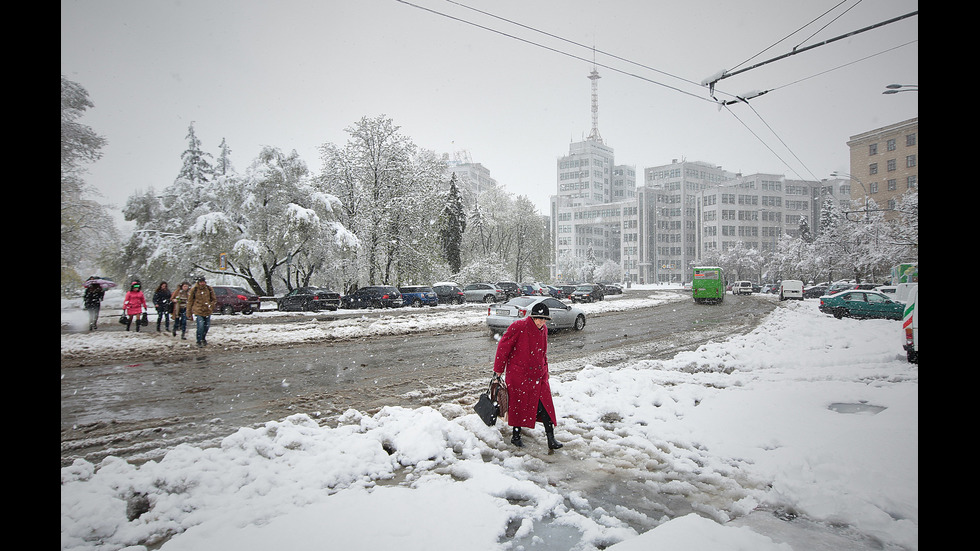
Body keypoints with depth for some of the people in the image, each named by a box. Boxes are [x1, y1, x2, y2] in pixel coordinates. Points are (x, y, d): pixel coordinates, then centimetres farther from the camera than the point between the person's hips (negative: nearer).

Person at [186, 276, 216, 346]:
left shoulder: (209, 289, 2)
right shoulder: (194, 290, -3)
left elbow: (214, 299, 13)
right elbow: (190, 301, 5)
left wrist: (211, 305, -2)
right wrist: (189, 312, 5)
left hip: (207, 311, 3)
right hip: (198, 311, -3)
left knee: (207, 326, 12)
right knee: (200, 326, -14)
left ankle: (204, 339, 35)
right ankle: (199, 341, 0)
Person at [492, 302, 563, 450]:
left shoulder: (543, 329, 4)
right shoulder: (518, 327, -18)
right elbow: (503, 347, -13)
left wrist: (545, 369, 21)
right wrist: (498, 370, -9)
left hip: (538, 375, 5)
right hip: (518, 374, -5)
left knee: (545, 404, 0)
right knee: (518, 404, 8)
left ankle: (551, 438, 6)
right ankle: (516, 436, 27)